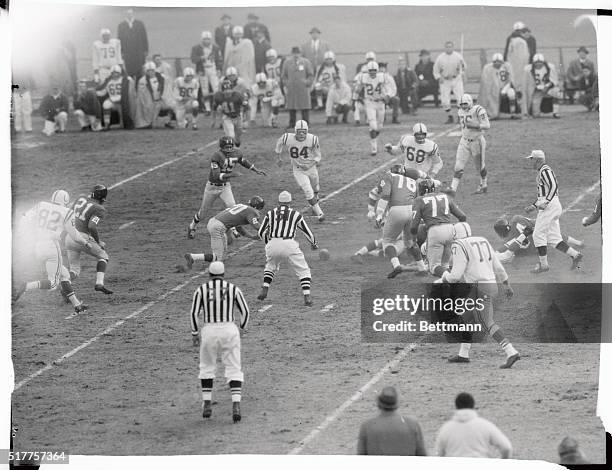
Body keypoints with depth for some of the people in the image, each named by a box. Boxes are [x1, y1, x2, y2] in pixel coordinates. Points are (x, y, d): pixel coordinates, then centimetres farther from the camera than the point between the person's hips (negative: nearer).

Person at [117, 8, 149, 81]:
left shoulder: (140, 24, 7)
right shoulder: (121, 26, 7)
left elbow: (144, 37, 8)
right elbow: (119, 39, 7)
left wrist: (146, 50, 3)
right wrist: (121, 52, 1)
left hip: (139, 52, 0)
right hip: (127, 53, 0)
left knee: (139, 72, -2)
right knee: (129, 72, -4)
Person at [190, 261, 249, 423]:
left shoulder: (201, 290, 3)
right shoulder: (233, 289, 4)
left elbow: (193, 314, 0)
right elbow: (245, 311, 5)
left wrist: (195, 334, 11)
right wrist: (242, 328, 22)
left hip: (209, 331, 0)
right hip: (230, 330, 0)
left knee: (207, 368, 19)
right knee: (234, 370, 2)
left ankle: (207, 404, 15)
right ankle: (236, 405, -15)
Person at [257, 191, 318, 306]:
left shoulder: (270, 213, 13)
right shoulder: (295, 214, 9)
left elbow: (261, 233, 17)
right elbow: (307, 232, 15)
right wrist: (314, 244, 35)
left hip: (273, 245, 3)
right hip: (289, 245, -3)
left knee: (270, 266, 31)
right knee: (303, 271, 7)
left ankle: (264, 291, 18)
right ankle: (307, 298, -8)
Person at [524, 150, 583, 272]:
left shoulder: (545, 170, -11)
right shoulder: (542, 172, 22)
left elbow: (554, 186, -24)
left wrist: (545, 202, -29)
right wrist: (533, 206, 25)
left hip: (549, 206, -10)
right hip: (551, 206, 10)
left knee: (538, 234, -6)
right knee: (553, 238, 7)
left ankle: (543, 264, -3)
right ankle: (575, 255, 2)